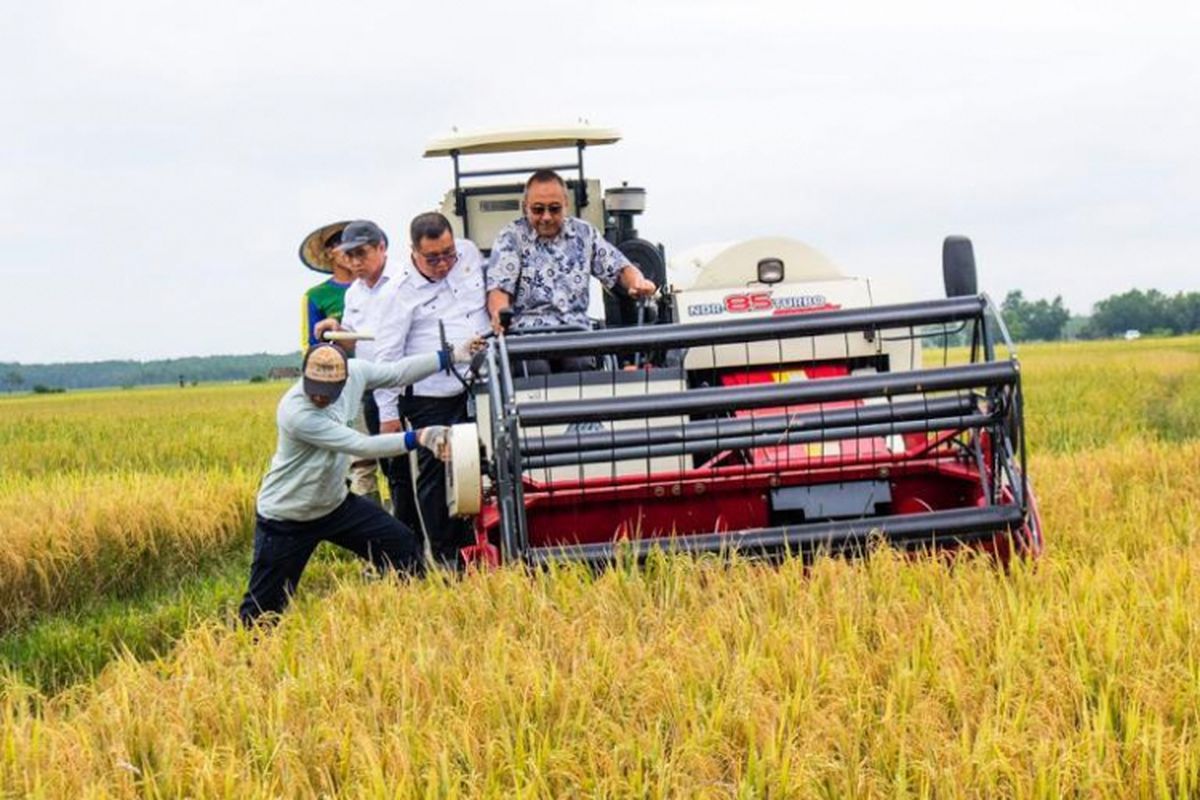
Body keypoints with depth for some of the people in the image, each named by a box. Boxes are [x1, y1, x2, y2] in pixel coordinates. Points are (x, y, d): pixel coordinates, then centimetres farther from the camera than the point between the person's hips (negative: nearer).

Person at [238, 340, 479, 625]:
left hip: (335, 504, 7)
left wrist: (451, 356, 5)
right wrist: (418, 437, -39)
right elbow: (362, 446, -33)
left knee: (402, 546, 3)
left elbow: (397, 373, 6)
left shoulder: (355, 372, -14)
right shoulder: (295, 412, -33)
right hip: (285, 520, -7)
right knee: (264, 606, -5)